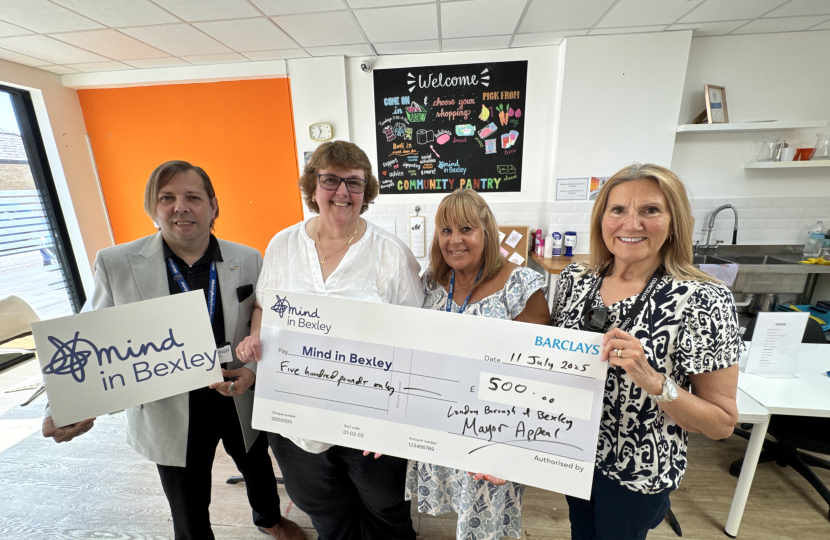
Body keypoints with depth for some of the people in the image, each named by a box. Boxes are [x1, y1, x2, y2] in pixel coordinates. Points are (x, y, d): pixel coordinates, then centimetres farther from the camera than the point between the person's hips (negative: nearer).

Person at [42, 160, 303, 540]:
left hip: (242, 401, 2)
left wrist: (253, 369, -18)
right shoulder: (115, 264, -12)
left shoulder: (249, 260, -10)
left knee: (258, 467, 29)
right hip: (168, 414, -1)